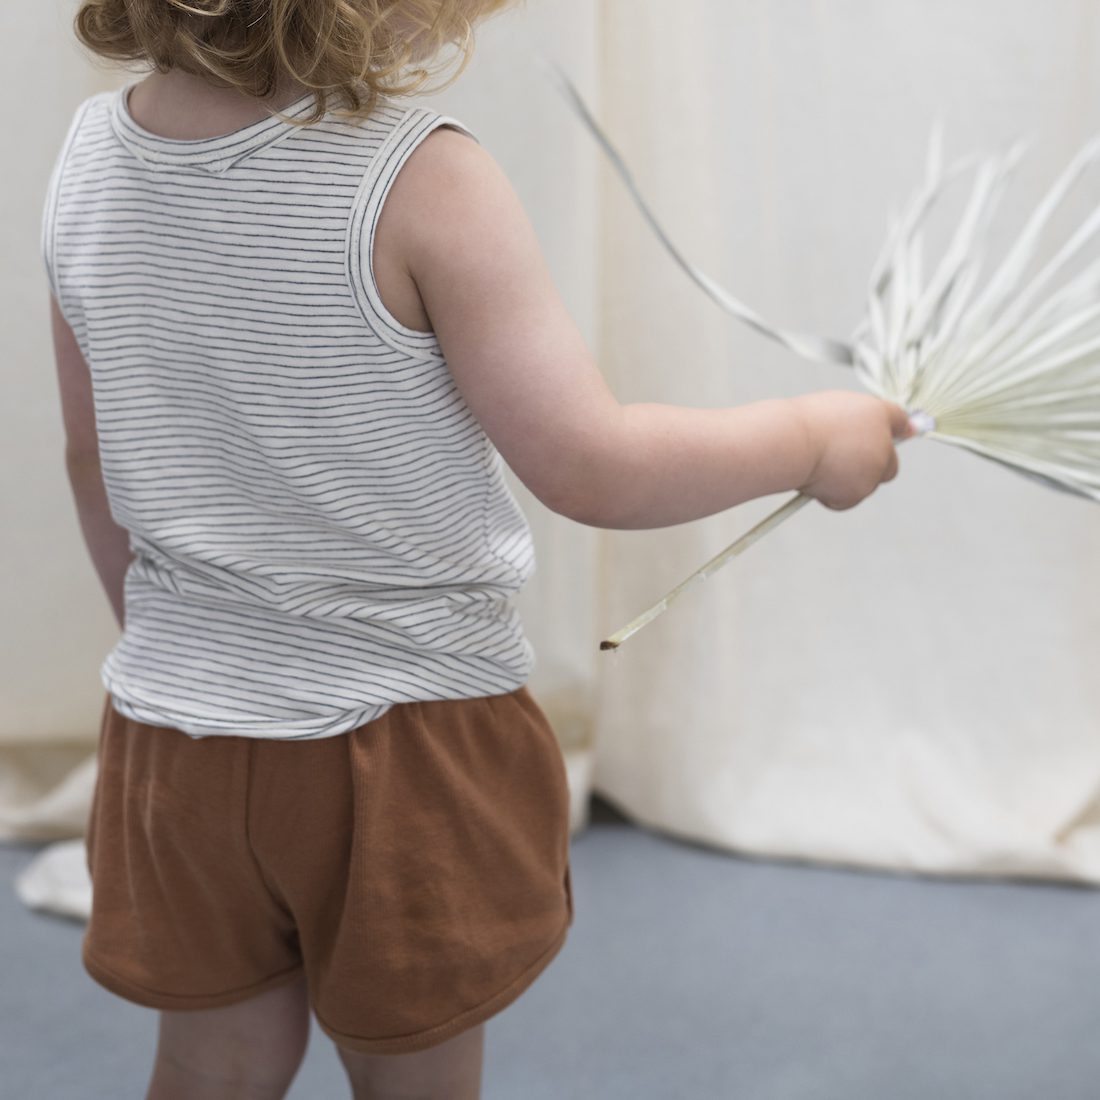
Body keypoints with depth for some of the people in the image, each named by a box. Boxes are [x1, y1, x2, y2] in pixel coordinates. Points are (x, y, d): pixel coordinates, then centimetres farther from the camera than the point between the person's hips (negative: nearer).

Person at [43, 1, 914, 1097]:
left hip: (175, 719, 5)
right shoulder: (420, 180, -22)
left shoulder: (90, 152, -2)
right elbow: (590, 471, -21)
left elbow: (95, 460, 8)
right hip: (409, 725, -5)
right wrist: (813, 436, -5)